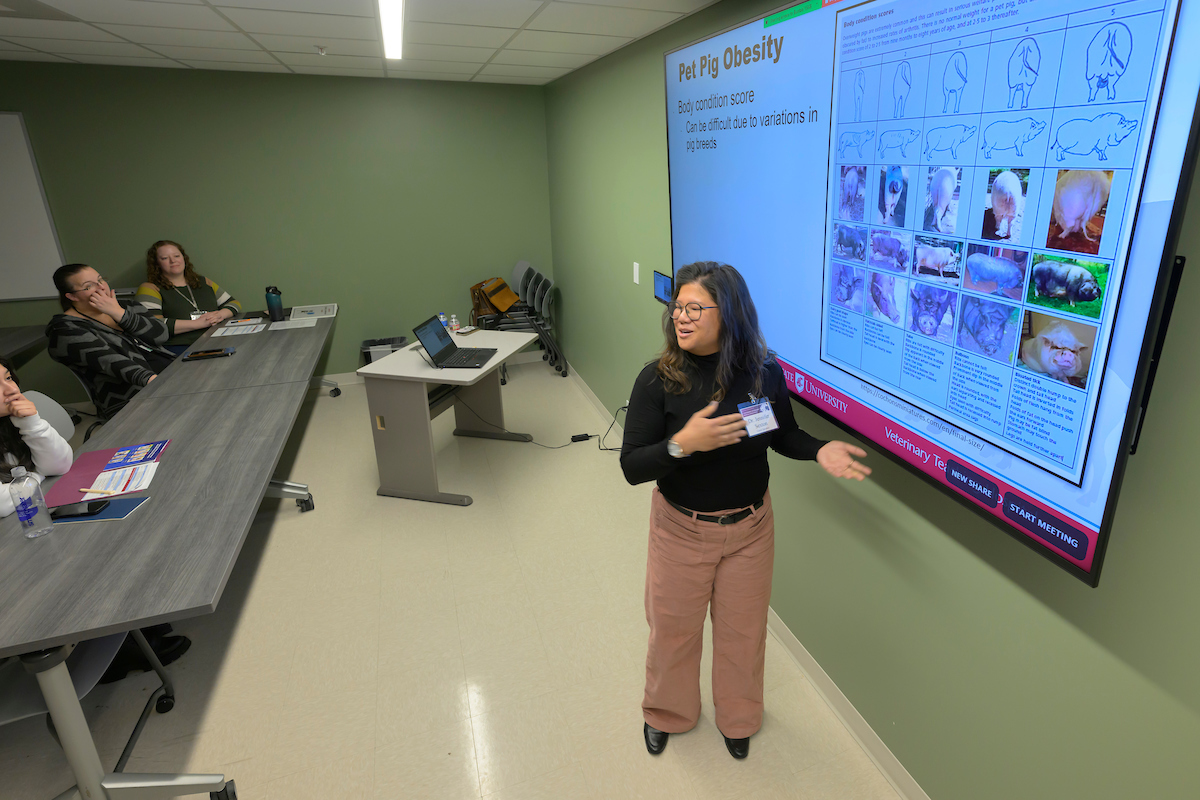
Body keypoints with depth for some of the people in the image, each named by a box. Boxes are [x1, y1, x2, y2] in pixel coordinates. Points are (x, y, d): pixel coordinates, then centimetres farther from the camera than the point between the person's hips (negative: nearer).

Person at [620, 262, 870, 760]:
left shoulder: (765, 374, -12)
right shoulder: (658, 380, -19)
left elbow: (784, 436, 5)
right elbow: (631, 467, -20)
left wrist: (820, 450, -15)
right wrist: (684, 443, -36)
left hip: (749, 526, 2)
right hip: (681, 527, -1)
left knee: (743, 627, 20)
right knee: (673, 627, 18)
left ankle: (738, 718, 51)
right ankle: (666, 714, 49)